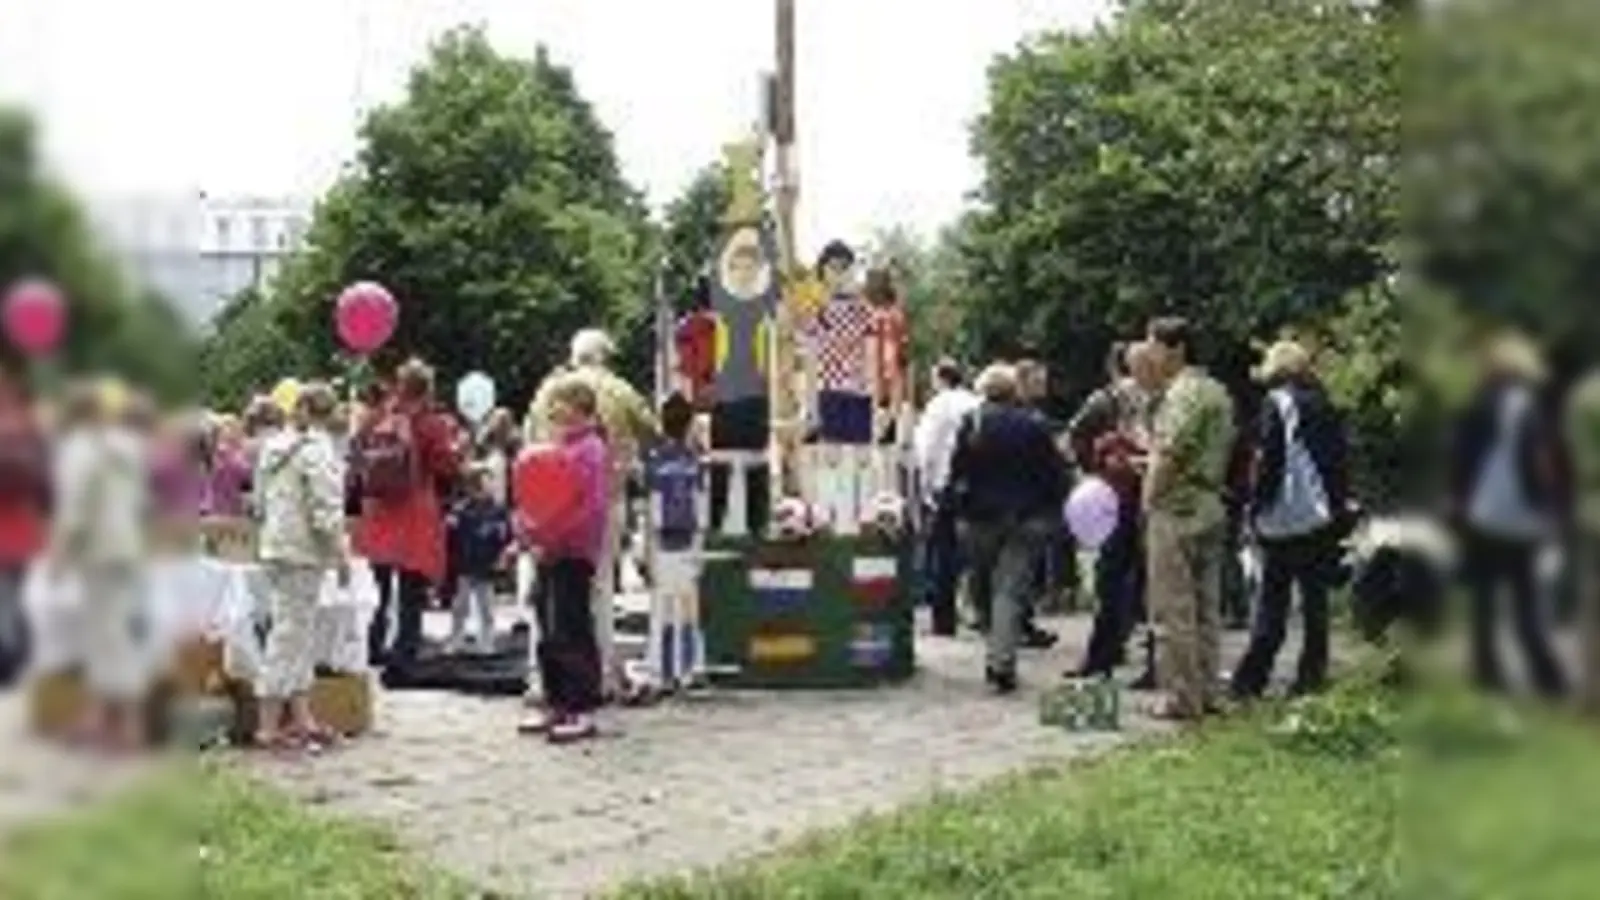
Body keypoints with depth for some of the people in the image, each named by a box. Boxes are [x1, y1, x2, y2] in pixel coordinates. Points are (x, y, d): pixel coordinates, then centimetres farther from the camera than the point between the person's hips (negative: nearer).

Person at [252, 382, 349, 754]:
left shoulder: (274, 447, 12)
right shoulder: (317, 448, -13)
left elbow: (261, 501, 18)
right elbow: (326, 510, -17)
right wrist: (341, 555, -10)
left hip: (274, 548, 9)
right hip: (303, 552, -9)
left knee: (300, 636, 15)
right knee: (290, 636, -4)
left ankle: (302, 719, 19)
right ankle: (269, 727, -1)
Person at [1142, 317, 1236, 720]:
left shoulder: (1182, 392, -15)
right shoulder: (1217, 391, 15)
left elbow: (1169, 456, -22)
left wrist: (1149, 498, -9)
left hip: (1177, 510, -10)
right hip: (1211, 508, 10)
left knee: (1174, 610, -4)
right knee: (1206, 607, 13)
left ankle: (1182, 697, -1)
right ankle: (1207, 691, 18)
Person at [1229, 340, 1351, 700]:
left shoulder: (1277, 404, -7)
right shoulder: (1325, 407, 7)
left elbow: (1268, 460, -12)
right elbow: (1342, 459, 9)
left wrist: (1257, 507, -5)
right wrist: (1339, 505, 15)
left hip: (1286, 519, -4)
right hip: (1324, 518, 4)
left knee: (1273, 603, -1)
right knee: (1316, 600, 10)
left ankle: (1251, 678, -3)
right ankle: (1312, 675, 11)